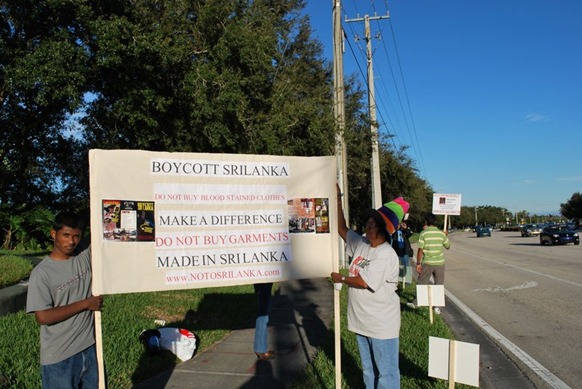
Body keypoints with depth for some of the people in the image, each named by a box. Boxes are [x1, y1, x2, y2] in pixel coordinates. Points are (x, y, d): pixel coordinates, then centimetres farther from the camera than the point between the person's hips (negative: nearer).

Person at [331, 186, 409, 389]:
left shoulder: (386, 254, -20)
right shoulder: (360, 243, 5)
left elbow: (364, 282, -22)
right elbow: (342, 229, 11)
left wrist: (340, 279, -7)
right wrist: (338, 200, 5)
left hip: (382, 324, -8)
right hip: (362, 321, 9)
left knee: (386, 372, 3)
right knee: (368, 369, 21)